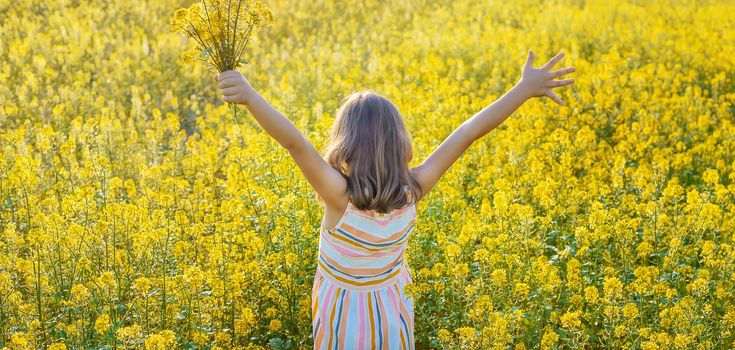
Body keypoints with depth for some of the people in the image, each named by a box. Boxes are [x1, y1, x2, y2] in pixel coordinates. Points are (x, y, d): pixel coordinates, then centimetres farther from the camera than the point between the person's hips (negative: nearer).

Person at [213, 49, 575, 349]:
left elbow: (296, 142, -44)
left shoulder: (340, 195, -30)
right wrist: (525, 88, -14)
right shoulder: (411, 190, -19)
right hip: (392, 315, 3)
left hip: (342, 319, -3)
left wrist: (249, 96, -51)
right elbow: (468, 133, -17)